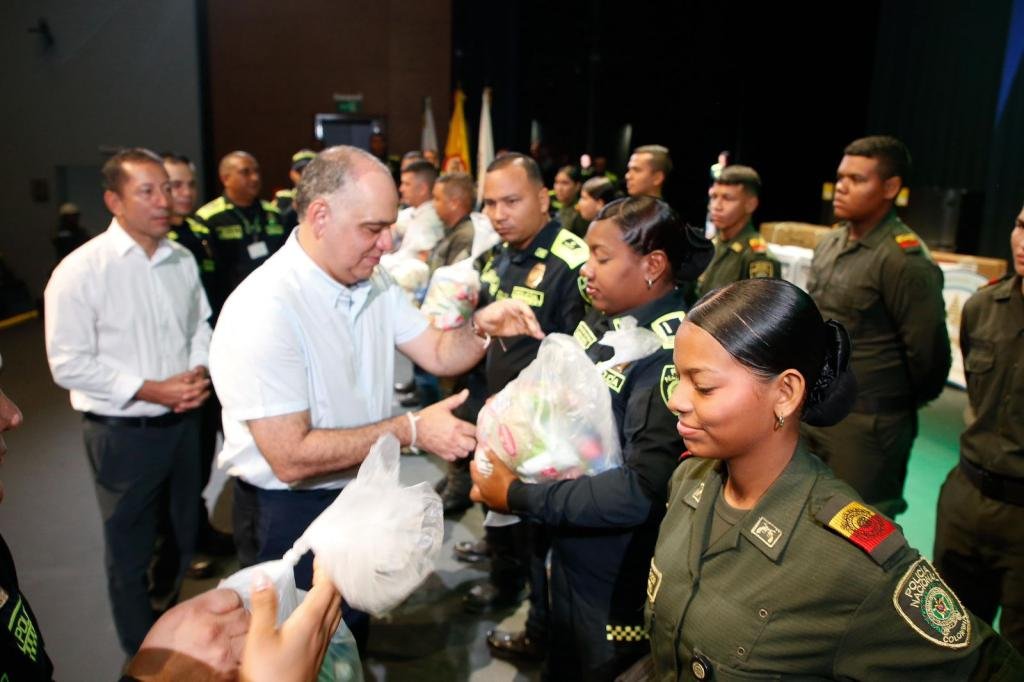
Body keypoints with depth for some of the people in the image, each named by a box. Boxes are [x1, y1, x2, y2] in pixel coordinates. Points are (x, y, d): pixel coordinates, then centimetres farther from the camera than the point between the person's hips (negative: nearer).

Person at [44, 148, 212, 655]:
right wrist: (150, 390, -19)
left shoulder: (182, 260, 1)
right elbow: (70, 365, -16)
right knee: (130, 554, 13)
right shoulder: (80, 270, -16)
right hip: (123, 433, -5)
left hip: (184, 422, 5)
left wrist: (198, 372, -7)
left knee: (189, 540, 21)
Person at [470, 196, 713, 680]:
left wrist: (517, 495, -26)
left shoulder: (671, 353, -27)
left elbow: (642, 492, -32)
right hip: (570, 556, 8)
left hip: (620, 588, -7)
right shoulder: (606, 320, -1)